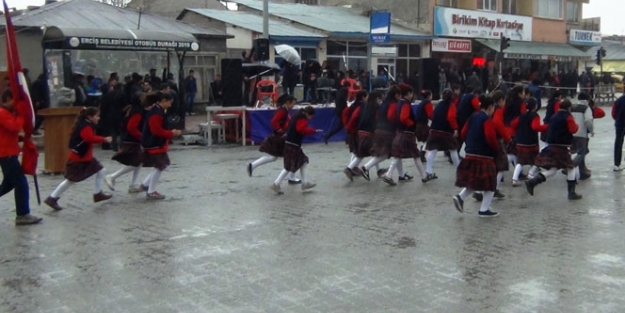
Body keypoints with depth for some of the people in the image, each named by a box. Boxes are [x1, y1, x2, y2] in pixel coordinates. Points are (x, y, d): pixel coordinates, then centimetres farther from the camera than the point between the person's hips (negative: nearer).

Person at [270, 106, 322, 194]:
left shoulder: (299, 117, 16)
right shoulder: (302, 119, -14)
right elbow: (302, 129, -29)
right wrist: (314, 131, -24)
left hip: (293, 144, 11)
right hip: (292, 145, -11)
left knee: (303, 161, 16)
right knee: (290, 166, -7)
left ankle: (305, 183, 20)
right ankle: (276, 184, -4)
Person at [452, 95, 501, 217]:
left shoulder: (473, 117, 10)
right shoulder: (487, 120, -14)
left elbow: (463, 134, 12)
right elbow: (490, 137, -24)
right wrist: (496, 147, -7)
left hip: (470, 155, 8)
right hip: (484, 156, -8)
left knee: (473, 181, 20)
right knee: (489, 184, 4)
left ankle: (460, 197, 3)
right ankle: (484, 210, 5)